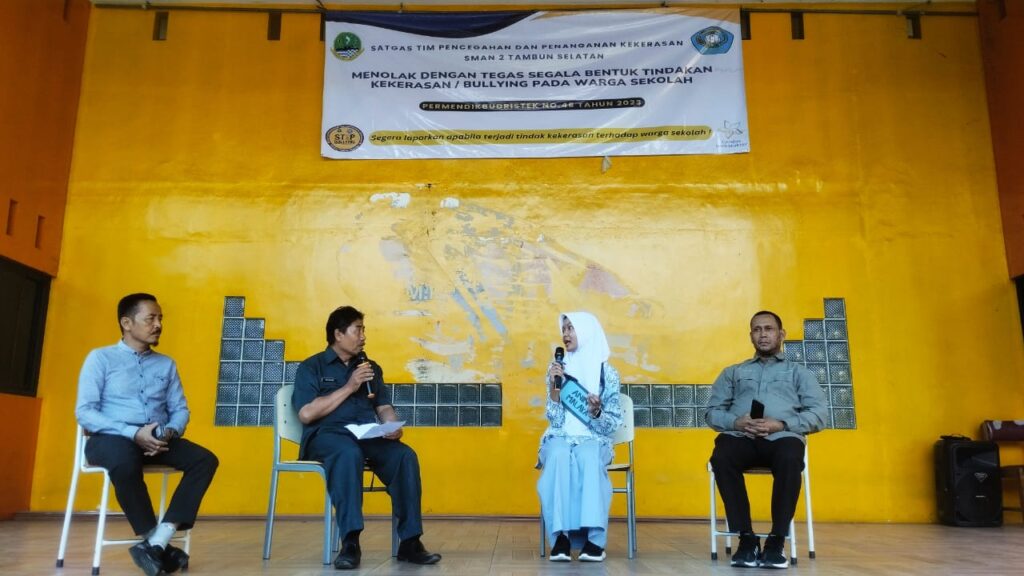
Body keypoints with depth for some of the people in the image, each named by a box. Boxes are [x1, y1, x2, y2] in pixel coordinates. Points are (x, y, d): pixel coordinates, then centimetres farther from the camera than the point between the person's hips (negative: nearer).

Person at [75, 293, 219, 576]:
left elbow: (180, 409, 14)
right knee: (125, 462, -39)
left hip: (157, 440, 5)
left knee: (205, 459, -22)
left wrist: (170, 432, -11)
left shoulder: (167, 364, 18)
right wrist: (134, 433, -19)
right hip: (111, 438, -4)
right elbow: (84, 412, -6)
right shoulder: (101, 358, 4)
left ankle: (156, 543, -28)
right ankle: (158, 544, -23)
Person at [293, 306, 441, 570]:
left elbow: (384, 408, 15)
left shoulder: (371, 368, 22)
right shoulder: (311, 367, 7)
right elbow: (306, 414, -6)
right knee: (349, 453, -39)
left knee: (405, 456, -25)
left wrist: (393, 426, -9)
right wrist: (349, 387, -7)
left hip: (367, 436, 4)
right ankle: (350, 542, -37)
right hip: (327, 434, -4)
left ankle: (410, 542, -23)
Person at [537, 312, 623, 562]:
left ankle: (593, 538, -35)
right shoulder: (558, 369, 5)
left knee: (589, 458, -36)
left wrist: (596, 412, -21)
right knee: (558, 457, -34)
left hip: (593, 440, -1)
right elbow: (555, 420, -1)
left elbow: (612, 425, -1)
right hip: (560, 438, 1)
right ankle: (561, 536, -35)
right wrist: (554, 386, -14)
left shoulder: (607, 373, 1)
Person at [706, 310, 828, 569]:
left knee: (790, 459, -38)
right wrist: (735, 421, -6)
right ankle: (746, 538, -25)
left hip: (782, 436, -1)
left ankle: (776, 540, -26)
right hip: (740, 435, 1)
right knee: (722, 457, -35)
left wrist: (782, 424, -8)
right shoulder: (733, 372, 28)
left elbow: (819, 414, 10)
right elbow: (713, 412, 17)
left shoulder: (799, 372, 24)